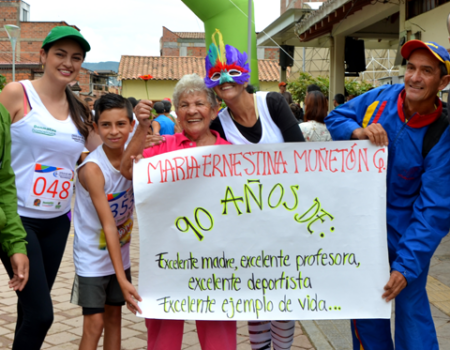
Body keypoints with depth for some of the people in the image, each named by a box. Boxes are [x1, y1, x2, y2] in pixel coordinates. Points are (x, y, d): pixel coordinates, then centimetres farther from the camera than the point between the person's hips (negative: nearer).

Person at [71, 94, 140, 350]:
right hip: (93, 257, -5)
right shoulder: (92, 168, -24)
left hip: (120, 253, 5)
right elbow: (108, 225, -26)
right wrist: (122, 279, -27)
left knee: (114, 316, 14)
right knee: (94, 323, -3)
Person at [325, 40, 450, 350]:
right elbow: (335, 117, 4)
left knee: (411, 308, 4)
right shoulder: (381, 99, -10)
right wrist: (359, 131, -20)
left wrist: (406, 266, -27)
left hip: (404, 233, -4)